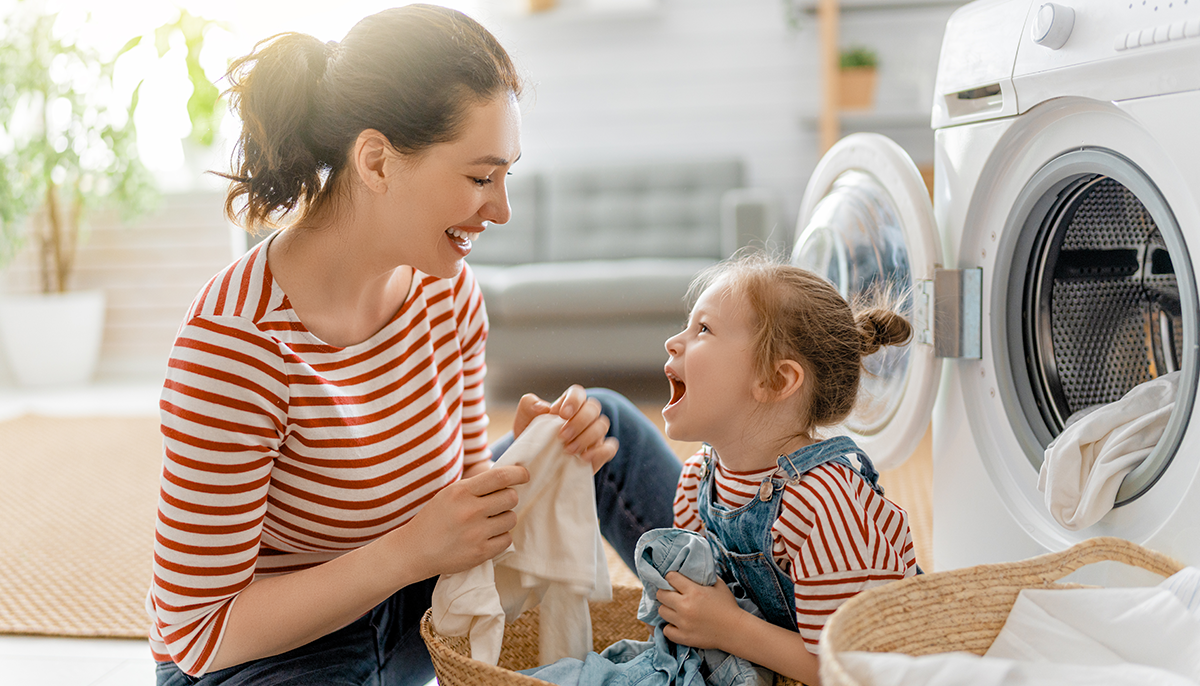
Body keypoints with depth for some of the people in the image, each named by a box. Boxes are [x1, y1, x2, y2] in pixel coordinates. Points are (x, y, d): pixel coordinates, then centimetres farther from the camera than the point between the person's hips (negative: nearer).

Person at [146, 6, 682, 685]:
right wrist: (413, 551, -32)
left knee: (611, 427, 1)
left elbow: (460, 479, 3)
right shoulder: (234, 343, -30)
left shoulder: (448, 287, -9)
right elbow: (197, 631, -26)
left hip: (403, 609, 7)